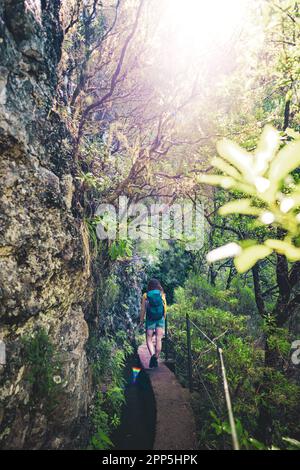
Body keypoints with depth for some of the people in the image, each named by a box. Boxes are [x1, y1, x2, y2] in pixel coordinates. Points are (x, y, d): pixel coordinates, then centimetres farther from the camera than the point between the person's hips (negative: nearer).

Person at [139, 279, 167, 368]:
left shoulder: (145, 295, -2)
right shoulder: (162, 294, 3)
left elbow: (143, 309, -3)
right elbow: (165, 308, 4)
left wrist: (141, 321, 5)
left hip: (150, 319, -1)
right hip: (160, 319, 2)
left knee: (149, 339, 5)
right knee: (158, 339, 6)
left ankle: (152, 355, -17)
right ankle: (156, 358, 6)